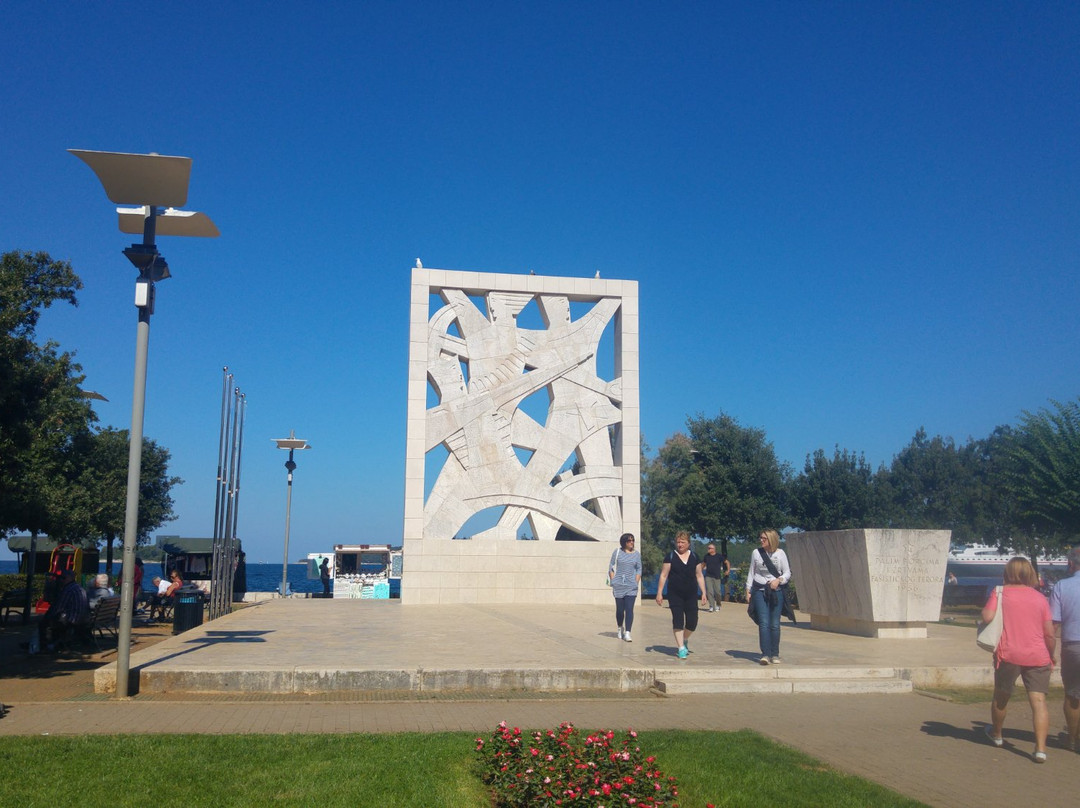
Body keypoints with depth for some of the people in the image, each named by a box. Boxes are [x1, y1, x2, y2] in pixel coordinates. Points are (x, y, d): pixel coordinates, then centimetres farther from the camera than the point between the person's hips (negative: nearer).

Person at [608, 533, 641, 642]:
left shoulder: (637, 554, 8)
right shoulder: (617, 552, 3)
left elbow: (639, 570, 11)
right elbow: (611, 568, 6)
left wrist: (636, 583, 1)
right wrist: (613, 582, -1)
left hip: (631, 586, 0)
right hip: (618, 586, 0)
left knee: (629, 609, -9)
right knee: (619, 609, 8)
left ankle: (627, 633, -9)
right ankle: (620, 629, 31)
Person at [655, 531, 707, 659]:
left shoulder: (694, 557, 7)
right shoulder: (670, 556, 0)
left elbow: (699, 576, 12)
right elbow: (663, 575, 1)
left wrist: (703, 593, 7)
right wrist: (659, 593, -4)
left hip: (691, 595, 2)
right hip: (675, 595, -2)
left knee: (692, 622, 0)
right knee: (678, 620, -6)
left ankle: (684, 640, 28)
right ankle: (681, 648, 1)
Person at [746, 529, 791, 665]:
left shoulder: (780, 553, 1)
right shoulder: (756, 553, 5)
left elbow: (787, 573, 5)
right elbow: (751, 572, 11)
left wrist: (779, 580, -13)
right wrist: (748, 590, 6)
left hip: (776, 591, 0)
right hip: (759, 591, 0)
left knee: (775, 624, 3)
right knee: (764, 623, -10)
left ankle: (775, 654, 13)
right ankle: (765, 654, -12)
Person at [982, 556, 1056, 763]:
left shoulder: (1000, 592, 0)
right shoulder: (1040, 598, 5)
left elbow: (987, 617, -14)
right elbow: (1050, 633, 5)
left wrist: (984, 610, 8)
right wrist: (1051, 656, 18)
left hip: (1009, 654, -1)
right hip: (1037, 656, 1)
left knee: (1001, 696, 18)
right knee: (1039, 700, -3)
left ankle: (996, 735, 37)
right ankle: (1040, 748, -14)